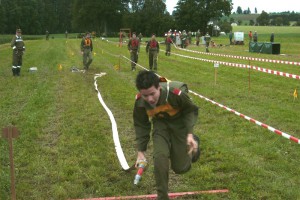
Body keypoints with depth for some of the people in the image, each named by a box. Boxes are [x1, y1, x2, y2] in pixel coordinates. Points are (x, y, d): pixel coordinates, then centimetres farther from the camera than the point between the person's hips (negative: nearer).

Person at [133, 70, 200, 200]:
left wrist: (190, 133, -27)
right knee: (160, 157, -21)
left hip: (179, 121, -2)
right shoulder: (139, 102, -27)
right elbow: (141, 125, -7)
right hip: (160, 123, 2)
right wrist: (141, 151, -6)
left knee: (180, 167, 3)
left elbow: (191, 110, -17)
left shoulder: (175, 93, -38)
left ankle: (194, 141, 35)